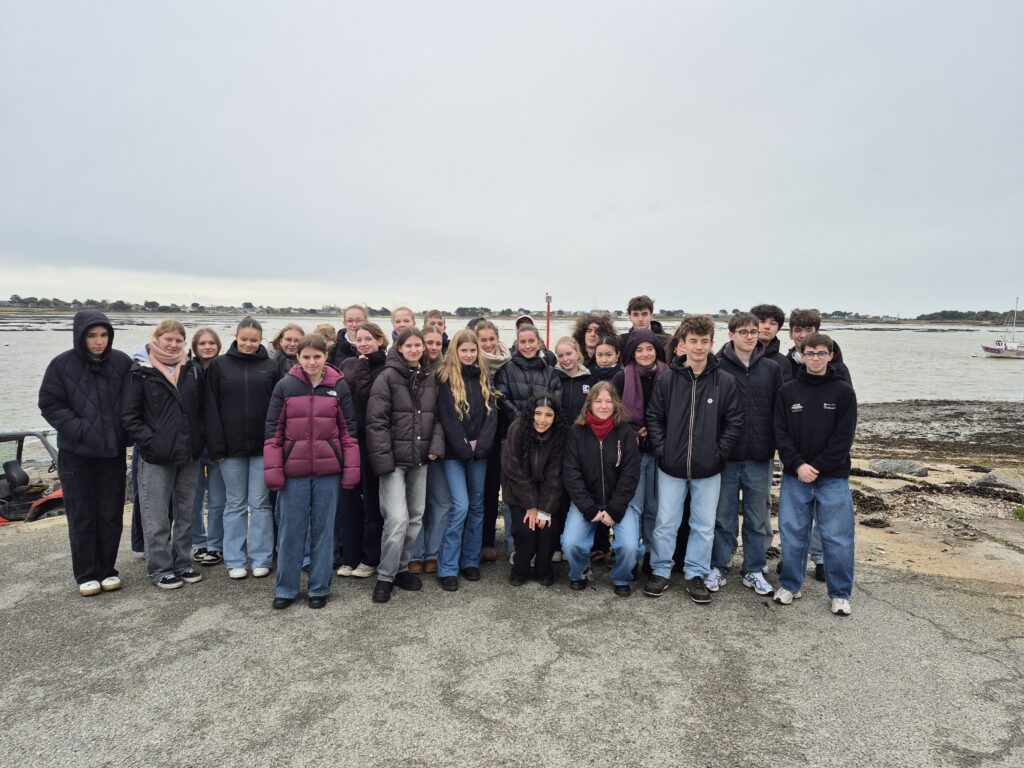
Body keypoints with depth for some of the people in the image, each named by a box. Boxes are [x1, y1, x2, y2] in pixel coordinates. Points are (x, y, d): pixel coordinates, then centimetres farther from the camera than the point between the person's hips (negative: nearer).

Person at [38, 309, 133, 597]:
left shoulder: (122, 362, -2)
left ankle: (108, 569, 23)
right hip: (76, 453, -1)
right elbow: (50, 404, -5)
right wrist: (80, 430, -14)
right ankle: (86, 574, 18)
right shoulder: (62, 364, -7)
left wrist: (126, 433, -4)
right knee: (81, 515, 6)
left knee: (112, 513, 9)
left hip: (113, 451, 2)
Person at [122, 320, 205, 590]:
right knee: (157, 516, 3)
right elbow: (128, 415, -5)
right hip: (156, 457, -4)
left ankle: (182, 563, 26)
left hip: (189, 455, 4)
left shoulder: (194, 370, 6)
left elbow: (203, 408, 14)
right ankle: (160, 569, 15)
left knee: (185, 514, 14)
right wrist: (149, 441, -14)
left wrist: (199, 439, 3)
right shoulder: (141, 373, -5)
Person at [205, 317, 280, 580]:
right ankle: (235, 560, 18)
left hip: (263, 446, 0)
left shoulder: (271, 367, 3)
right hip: (231, 447, 0)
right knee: (235, 504, 9)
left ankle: (261, 558, 15)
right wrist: (217, 446, -6)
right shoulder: (219, 365, 3)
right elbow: (212, 408, 0)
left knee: (260, 503, 5)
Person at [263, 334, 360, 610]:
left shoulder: (339, 386, 1)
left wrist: (351, 469, -1)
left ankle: (319, 588, 22)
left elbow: (348, 429, 3)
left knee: (323, 528, 9)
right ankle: (285, 589, 22)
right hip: (294, 469, 0)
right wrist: (272, 469, -4)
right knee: (291, 529, 8)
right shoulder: (285, 385, 0)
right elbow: (273, 429, 1)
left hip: (328, 470, 0)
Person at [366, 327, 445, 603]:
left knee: (416, 517, 12)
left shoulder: (430, 379, 10)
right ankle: (385, 576, 5)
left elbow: (437, 416, 12)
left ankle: (401, 568, 28)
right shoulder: (387, 377, -8)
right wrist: (383, 459, -18)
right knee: (398, 518, -11)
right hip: (394, 459, -6)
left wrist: (436, 446, -4)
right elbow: (376, 421, -12)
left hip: (420, 459, 6)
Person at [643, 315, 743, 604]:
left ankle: (696, 574, 28)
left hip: (708, 470, 1)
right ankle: (660, 571, 26)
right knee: (665, 523, 9)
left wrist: (718, 453, -6)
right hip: (671, 467, 0)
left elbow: (734, 422, 0)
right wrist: (662, 451, -6)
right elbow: (654, 418, 1)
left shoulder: (725, 382, -4)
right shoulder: (667, 379, -4)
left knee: (704, 525, 11)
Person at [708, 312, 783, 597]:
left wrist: (775, 446, 0)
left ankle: (754, 571, 27)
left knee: (758, 518, 12)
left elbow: (780, 411, 7)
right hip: (726, 457, -2)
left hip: (760, 458, 3)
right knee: (723, 517, 9)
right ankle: (718, 568, 24)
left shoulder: (771, 369, 5)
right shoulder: (718, 367, -4)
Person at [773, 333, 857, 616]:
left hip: (833, 477, -1)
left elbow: (844, 437, -6)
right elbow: (780, 432, -1)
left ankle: (840, 593, 21)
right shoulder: (788, 390, 3)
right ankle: (790, 585, 25)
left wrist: (817, 467, -12)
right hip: (795, 476, 1)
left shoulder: (843, 391, -1)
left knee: (838, 537, 5)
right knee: (792, 534, 8)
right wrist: (798, 465, -13)